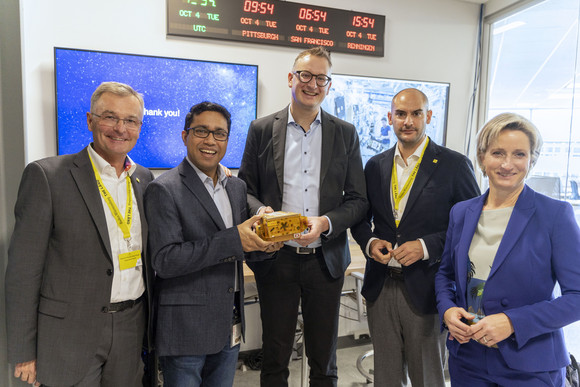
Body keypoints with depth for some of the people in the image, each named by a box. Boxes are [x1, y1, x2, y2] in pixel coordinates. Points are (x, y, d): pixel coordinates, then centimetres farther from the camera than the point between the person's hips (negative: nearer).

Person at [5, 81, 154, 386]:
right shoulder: (46, 175, -11)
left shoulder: (144, 179, 5)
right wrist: (23, 352, -7)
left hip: (131, 332, 5)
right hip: (69, 336, -4)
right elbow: (23, 269, -9)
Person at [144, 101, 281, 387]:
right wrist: (233, 240, -26)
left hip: (230, 325, 6)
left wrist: (262, 244, -10)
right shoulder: (164, 190, -13)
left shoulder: (237, 187, 8)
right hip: (186, 328, -6)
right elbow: (164, 260, -21)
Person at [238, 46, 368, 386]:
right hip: (276, 259, 0)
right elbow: (246, 189, 5)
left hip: (326, 259, 1)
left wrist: (327, 223, -15)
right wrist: (260, 211, -17)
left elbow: (358, 200, 3)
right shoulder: (262, 129, 2)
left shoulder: (346, 134, 4)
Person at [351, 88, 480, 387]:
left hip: (424, 289, -3)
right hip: (380, 287, 4)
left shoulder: (455, 165, -6)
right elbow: (361, 216, 14)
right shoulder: (375, 166, 6)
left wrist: (426, 246, -18)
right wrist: (369, 242, -7)